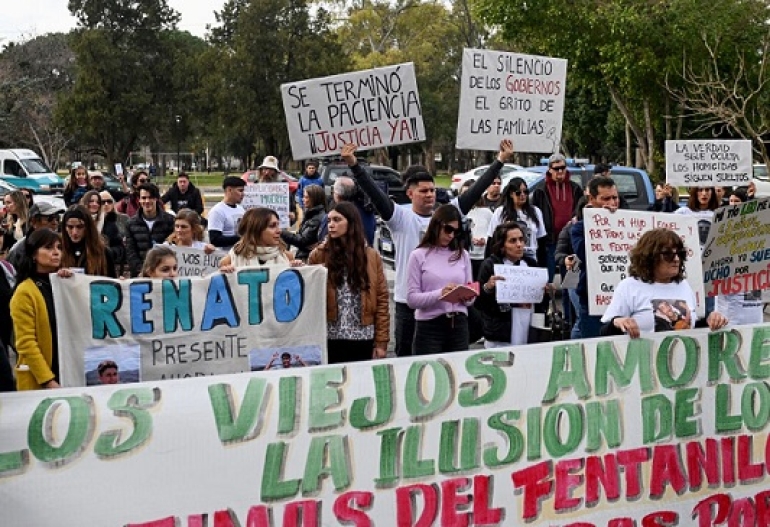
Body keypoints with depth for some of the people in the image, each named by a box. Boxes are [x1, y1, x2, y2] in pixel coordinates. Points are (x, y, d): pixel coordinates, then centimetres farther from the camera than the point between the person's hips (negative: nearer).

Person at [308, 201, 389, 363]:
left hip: (363, 340, 1)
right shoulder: (319, 255, 2)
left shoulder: (371, 256, 5)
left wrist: (381, 342, 0)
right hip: (329, 339, -1)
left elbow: (382, 299, 4)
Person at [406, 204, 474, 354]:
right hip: (429, 326, -4)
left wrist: (468, 297, -9)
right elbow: (412, 299, -8)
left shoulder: (463, 255, 11)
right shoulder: (419, 256, -1)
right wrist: (440, 294, -22)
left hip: (459, 325, 4)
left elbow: (469, 295, 14)